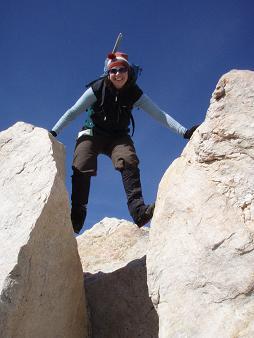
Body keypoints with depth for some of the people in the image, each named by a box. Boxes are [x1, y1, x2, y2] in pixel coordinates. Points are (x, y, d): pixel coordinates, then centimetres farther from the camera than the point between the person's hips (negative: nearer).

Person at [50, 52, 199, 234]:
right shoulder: (98, 89, -17)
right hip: (93, 133, -1)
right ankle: (76, 218, -16)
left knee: (129, 161, -28)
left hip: (119, 137, 1)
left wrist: (184, 131, -25)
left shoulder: (135, 94, -12)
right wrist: (54, 132, -19)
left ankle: (138, 210, -37)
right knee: (82, 168, -21)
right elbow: (73, 112, -13)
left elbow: (160, 115, -15)